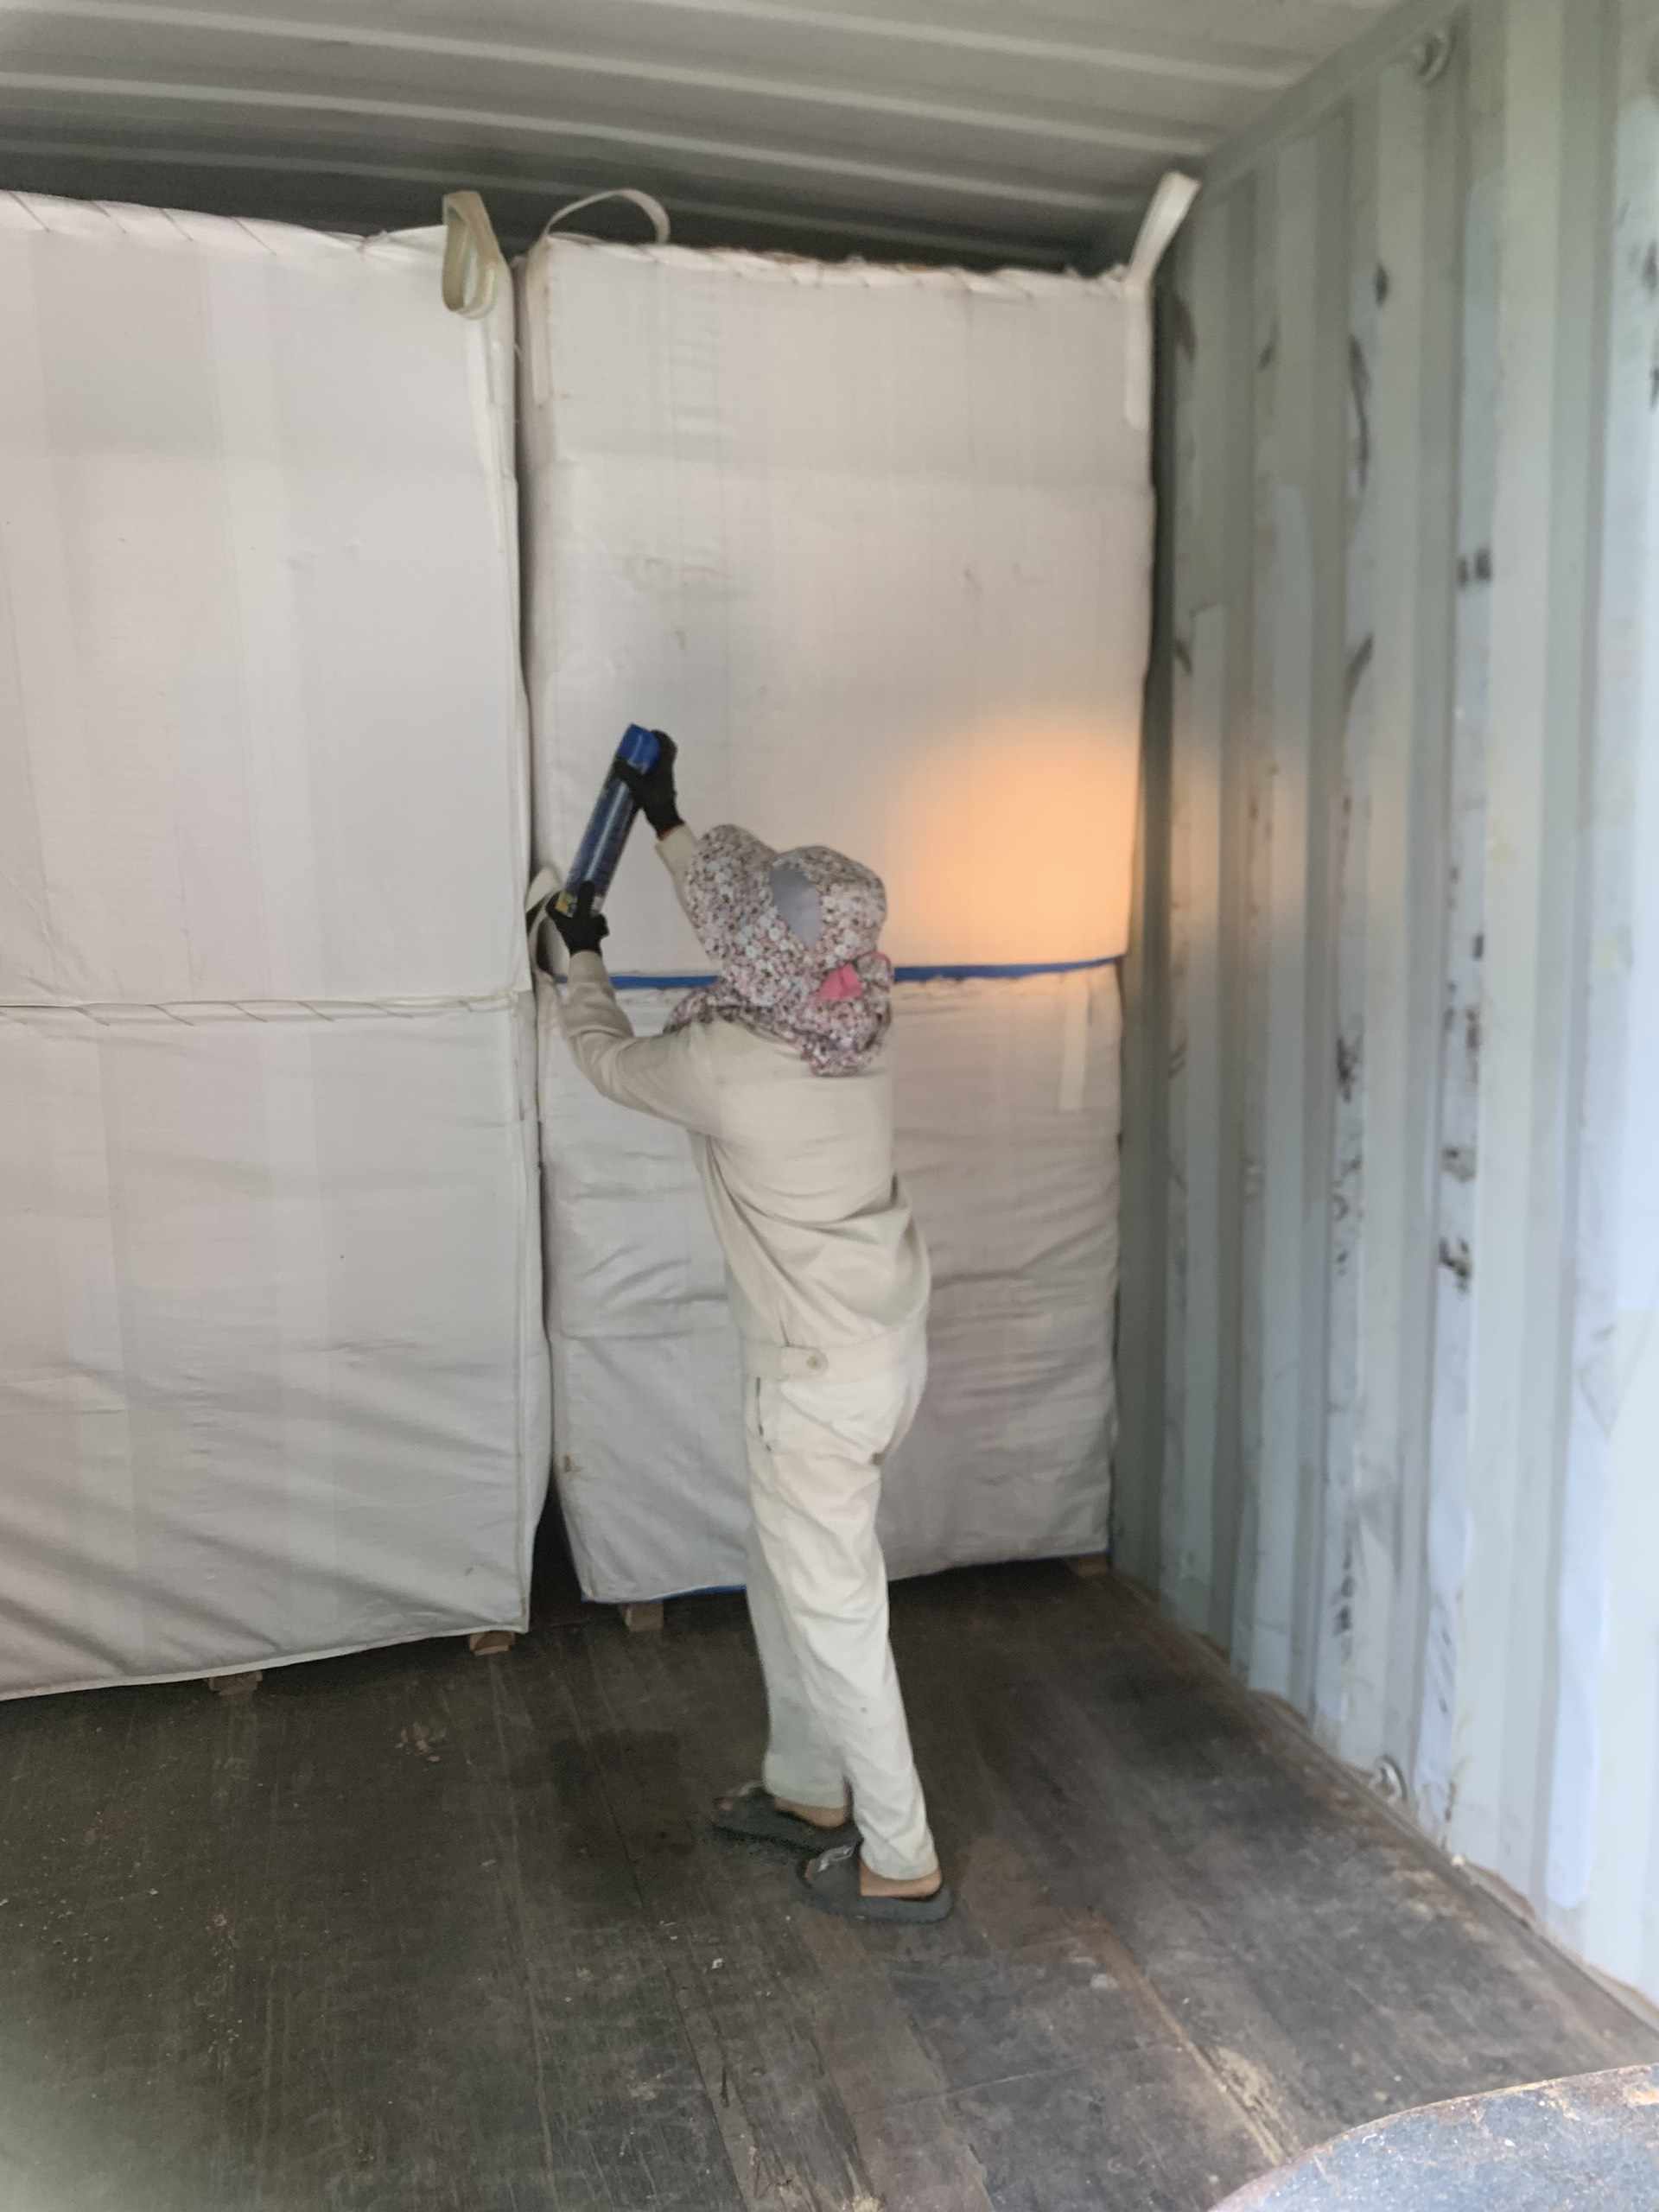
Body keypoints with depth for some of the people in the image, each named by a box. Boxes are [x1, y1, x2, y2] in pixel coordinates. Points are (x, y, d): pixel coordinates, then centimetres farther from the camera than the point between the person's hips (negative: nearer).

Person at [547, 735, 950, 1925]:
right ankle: (808, 1790, 40)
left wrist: (584, 954, 17)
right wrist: (665, 818, 27)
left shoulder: (723, 1067, -24)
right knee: (787, 1572, 23)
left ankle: (901, 1862, 21)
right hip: (886, 1342, 8)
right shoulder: (854, 1014, -5)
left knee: (834, 1607, 6)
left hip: (821, 1376, -8)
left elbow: (608, 1056, -1)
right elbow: (767, 907, 15)